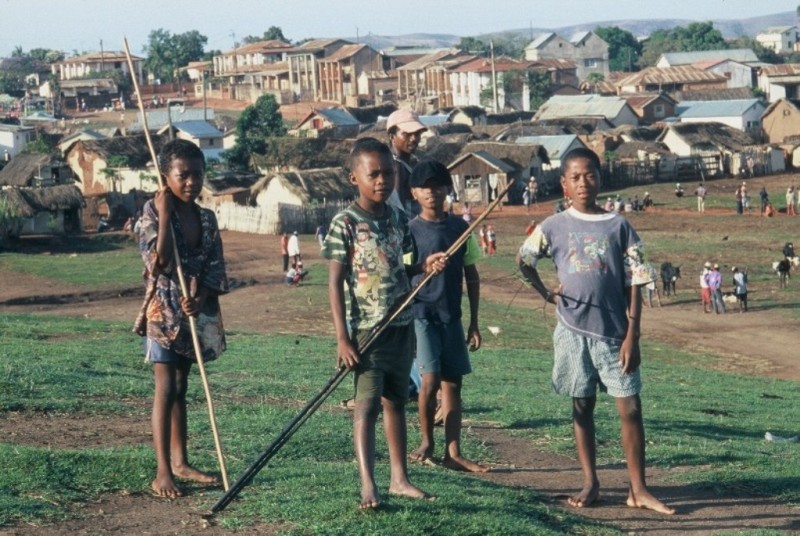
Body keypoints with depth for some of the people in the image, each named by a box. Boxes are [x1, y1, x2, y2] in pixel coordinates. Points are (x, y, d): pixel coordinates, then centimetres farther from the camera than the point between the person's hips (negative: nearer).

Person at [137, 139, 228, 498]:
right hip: (162, 310, -5)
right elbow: (158, 260, -21)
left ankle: (180, 462, 21)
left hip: (194, 311, 5)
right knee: (166, 389, -9)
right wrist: (164, 214, -20)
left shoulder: (207, 219, 6)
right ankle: (163, 472, -8)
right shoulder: (154, 212, -9)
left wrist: (200, 298, -14)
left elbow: (216, 268, 3)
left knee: (180, 389, 14)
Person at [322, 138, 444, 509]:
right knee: (367, 404, -8)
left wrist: (424, 267, -4)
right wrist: (342, 339, -16)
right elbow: (335, 282, -11)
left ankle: (399, 478, 22)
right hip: (366, 329, -6)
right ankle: (368, 487, -9)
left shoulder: (398, 219, 7)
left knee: (396, 401, 14)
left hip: (401, 326, 6)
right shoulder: (345, 224, -11)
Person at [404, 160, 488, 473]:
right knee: (430, 379, -12)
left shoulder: (461, 229, 6)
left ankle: (453, 453, 9)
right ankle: (426, 442, 8)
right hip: (421, 314, -4)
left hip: (452, 317, 4)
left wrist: (474, 323, 10)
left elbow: (471, 277, 12)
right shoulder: (410, 231, -4)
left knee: (452, 383, 5)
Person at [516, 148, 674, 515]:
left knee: (630, 408, -3)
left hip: (613, 331, -1)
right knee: (582, 407, 8)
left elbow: (633, 285, -2)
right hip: (573, 331, 1)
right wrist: (546, 294, 7)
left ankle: (638, 489, 3)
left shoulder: (618, 226, -1)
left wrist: (632, 336, -8)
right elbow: (523, 260, 18)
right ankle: (590, 483, 16)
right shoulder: (554, 226, 1)